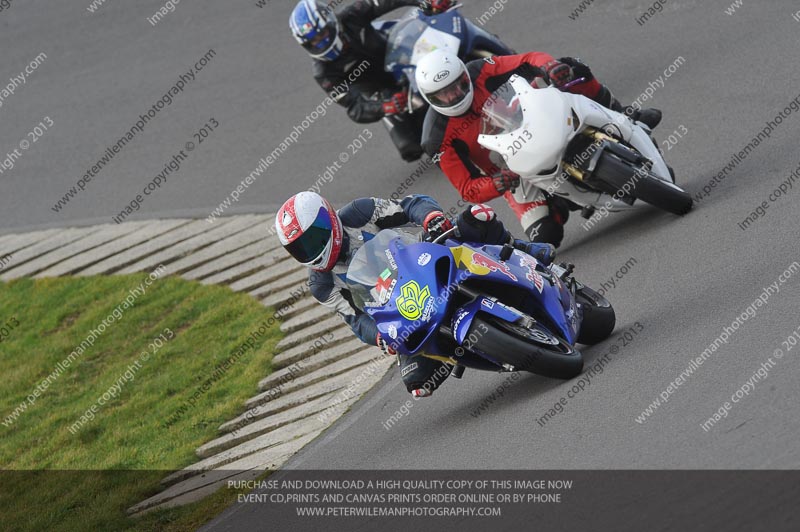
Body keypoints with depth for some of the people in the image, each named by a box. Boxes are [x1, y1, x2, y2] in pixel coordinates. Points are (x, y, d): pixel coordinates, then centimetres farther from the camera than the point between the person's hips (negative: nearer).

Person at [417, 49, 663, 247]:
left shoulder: (480, 72, -17)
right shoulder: (438, 138, -23)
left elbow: (530, 60, -13)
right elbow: (468, 188, -22)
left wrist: (551, 67, -37)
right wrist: (499, 184, -43)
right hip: (514, 173, -3)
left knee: (572, 69, -17)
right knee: (546, 236, -23)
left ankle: (624, 118, 4)